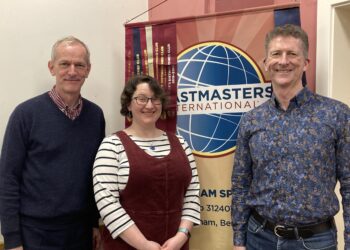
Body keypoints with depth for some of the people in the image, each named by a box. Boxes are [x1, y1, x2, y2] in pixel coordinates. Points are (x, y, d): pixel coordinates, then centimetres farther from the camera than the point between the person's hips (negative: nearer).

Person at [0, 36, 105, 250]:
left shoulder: (96, 115, 1)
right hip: (35, 232, -3)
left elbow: (98, 173, 7)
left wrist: (97, 222, 7)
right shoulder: (26, 113, -9)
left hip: (82, 229, 3)